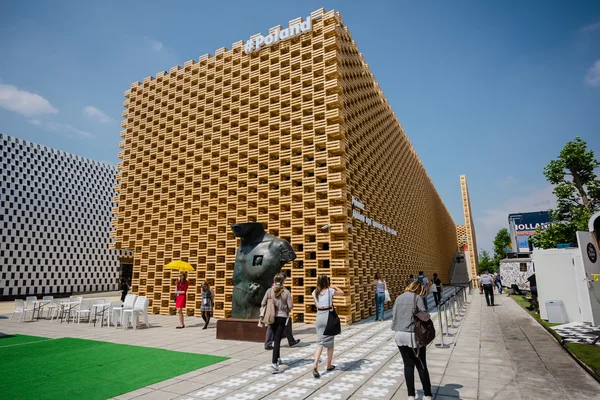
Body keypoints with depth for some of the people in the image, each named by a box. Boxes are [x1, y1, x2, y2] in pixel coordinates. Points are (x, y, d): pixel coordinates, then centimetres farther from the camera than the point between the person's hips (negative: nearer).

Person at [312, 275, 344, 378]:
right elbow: (342, 293, 10)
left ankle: (315, 365, -14)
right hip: (329, 315, -3)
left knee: (320, 342, 4)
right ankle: (329, 365, 25)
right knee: (330, 342, 13)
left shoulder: (315, 292, 2)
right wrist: (334, 287, 22)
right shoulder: (330, 290, -8)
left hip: (319, 315, 3)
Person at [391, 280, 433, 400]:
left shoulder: (399, 298, 11)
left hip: (400, 335, 5)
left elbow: (394, 316, 9)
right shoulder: (417, 297, -6)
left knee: (408, 365, 13)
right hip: (414, 336, -4)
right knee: (421, 366, 10)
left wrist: (397, 328, 13)